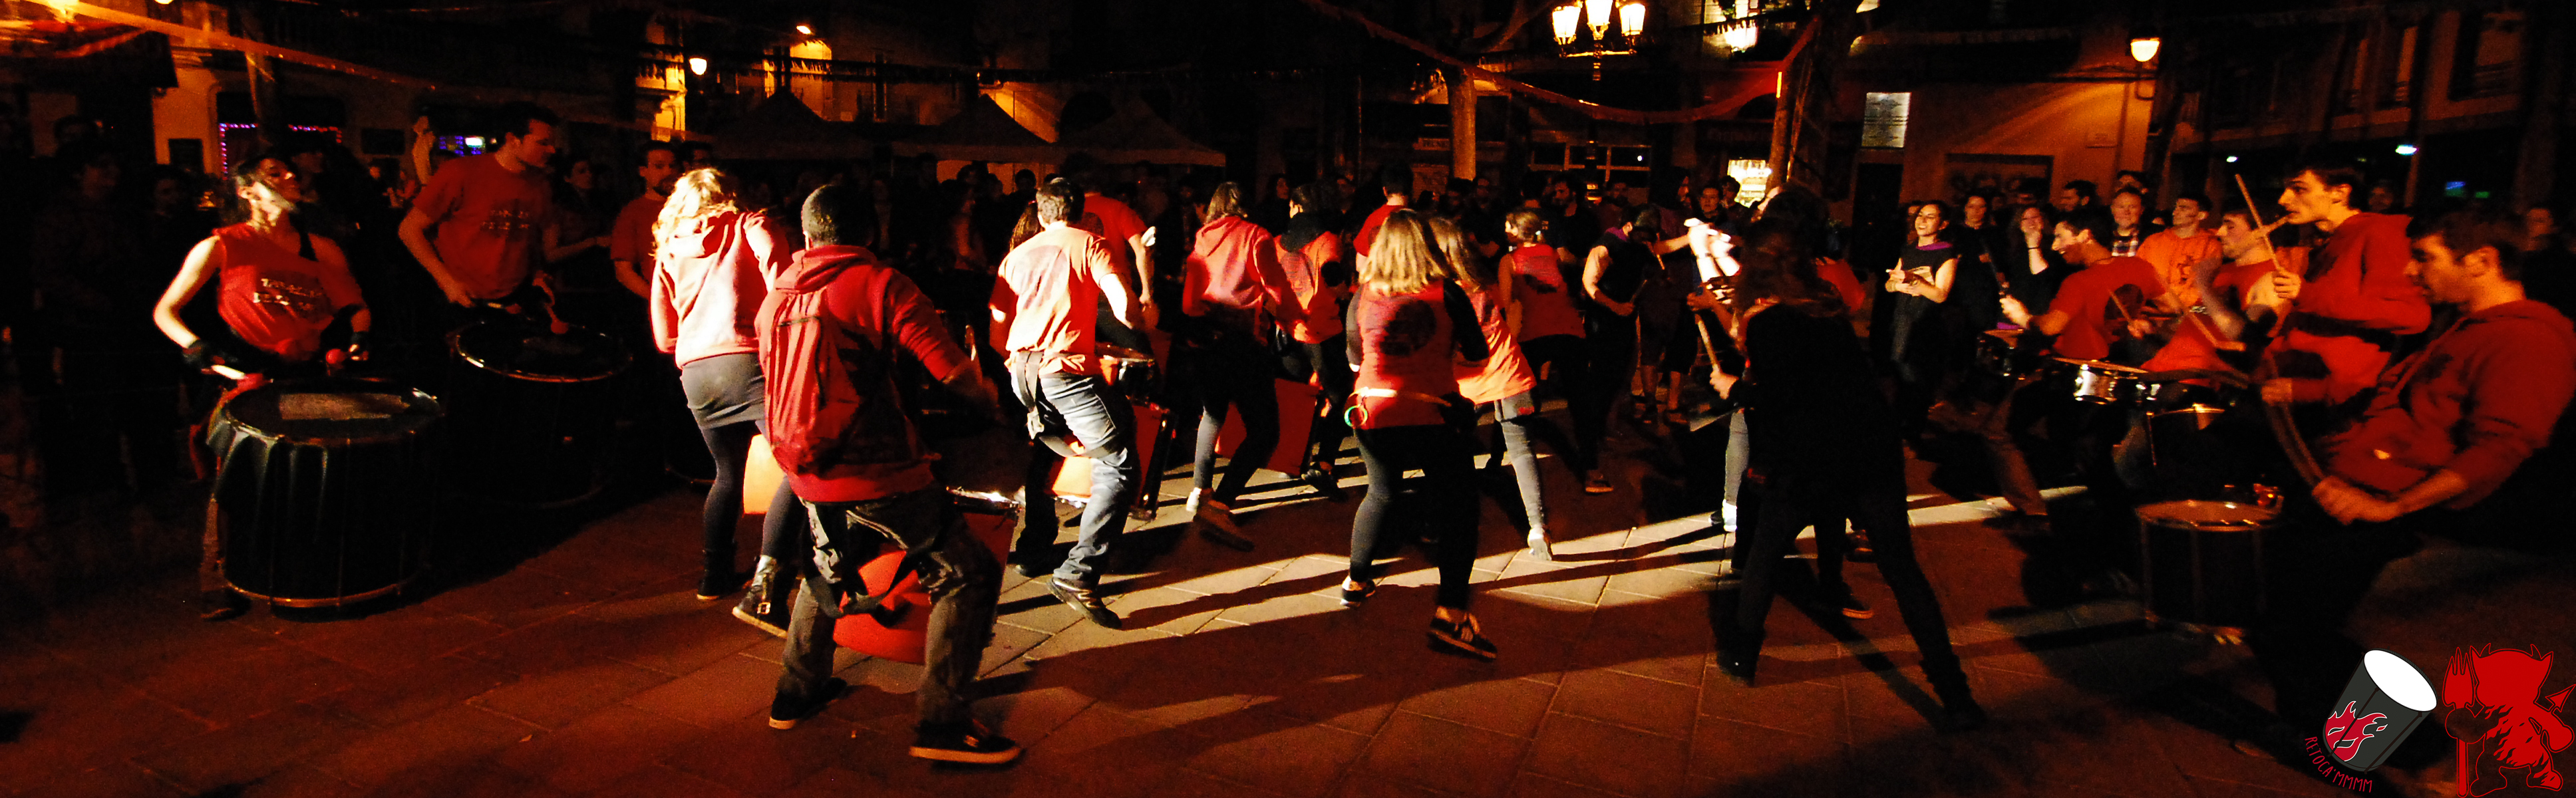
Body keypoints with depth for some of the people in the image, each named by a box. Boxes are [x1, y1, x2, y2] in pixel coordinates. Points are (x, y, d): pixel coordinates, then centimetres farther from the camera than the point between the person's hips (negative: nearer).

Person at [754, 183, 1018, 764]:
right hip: (878, 471, -7)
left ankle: (796, 692, 40)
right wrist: (989, 400, 4)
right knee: (969, 574, 2)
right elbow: (951, 369, -16)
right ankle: (942, 721, -1)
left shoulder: (773, 299, 11)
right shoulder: (879, 283, -9)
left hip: (808, 472, 7)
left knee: (829, 568, 33)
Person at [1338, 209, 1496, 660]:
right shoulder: (1448, 292, -1)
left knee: (1381, 494, 26)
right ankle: (1450, 614, -8)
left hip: (1373, 413, 3)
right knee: (1457, 505, 3)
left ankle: (1357, 581, 36)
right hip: (1435, 415, -3)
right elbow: (1476, 355, 5)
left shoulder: (1363, 296, 4)